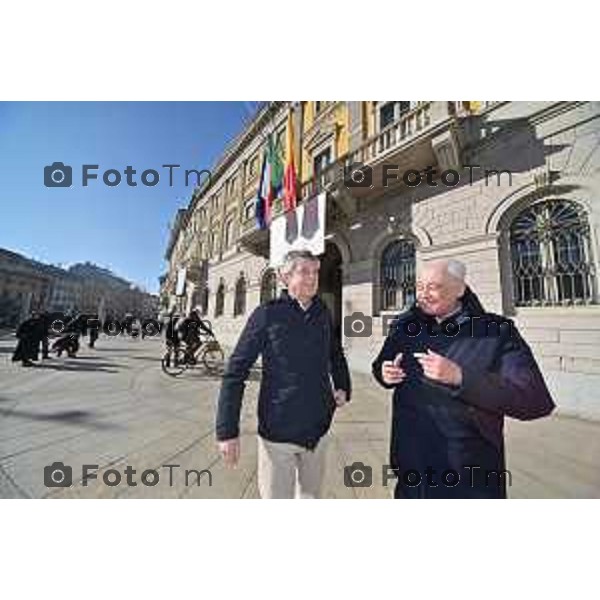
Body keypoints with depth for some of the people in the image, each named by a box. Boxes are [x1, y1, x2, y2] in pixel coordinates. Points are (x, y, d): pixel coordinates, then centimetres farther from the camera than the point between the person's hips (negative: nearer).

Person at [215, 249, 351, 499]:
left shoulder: (323, 313, 0)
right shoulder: (267, 314, -14)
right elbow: (235, 372, -12)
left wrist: (343, 388, 2)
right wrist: (227, 430, -14)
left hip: (318, 428, 5)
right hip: (277, 431, -4)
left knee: (311, 495, 24)